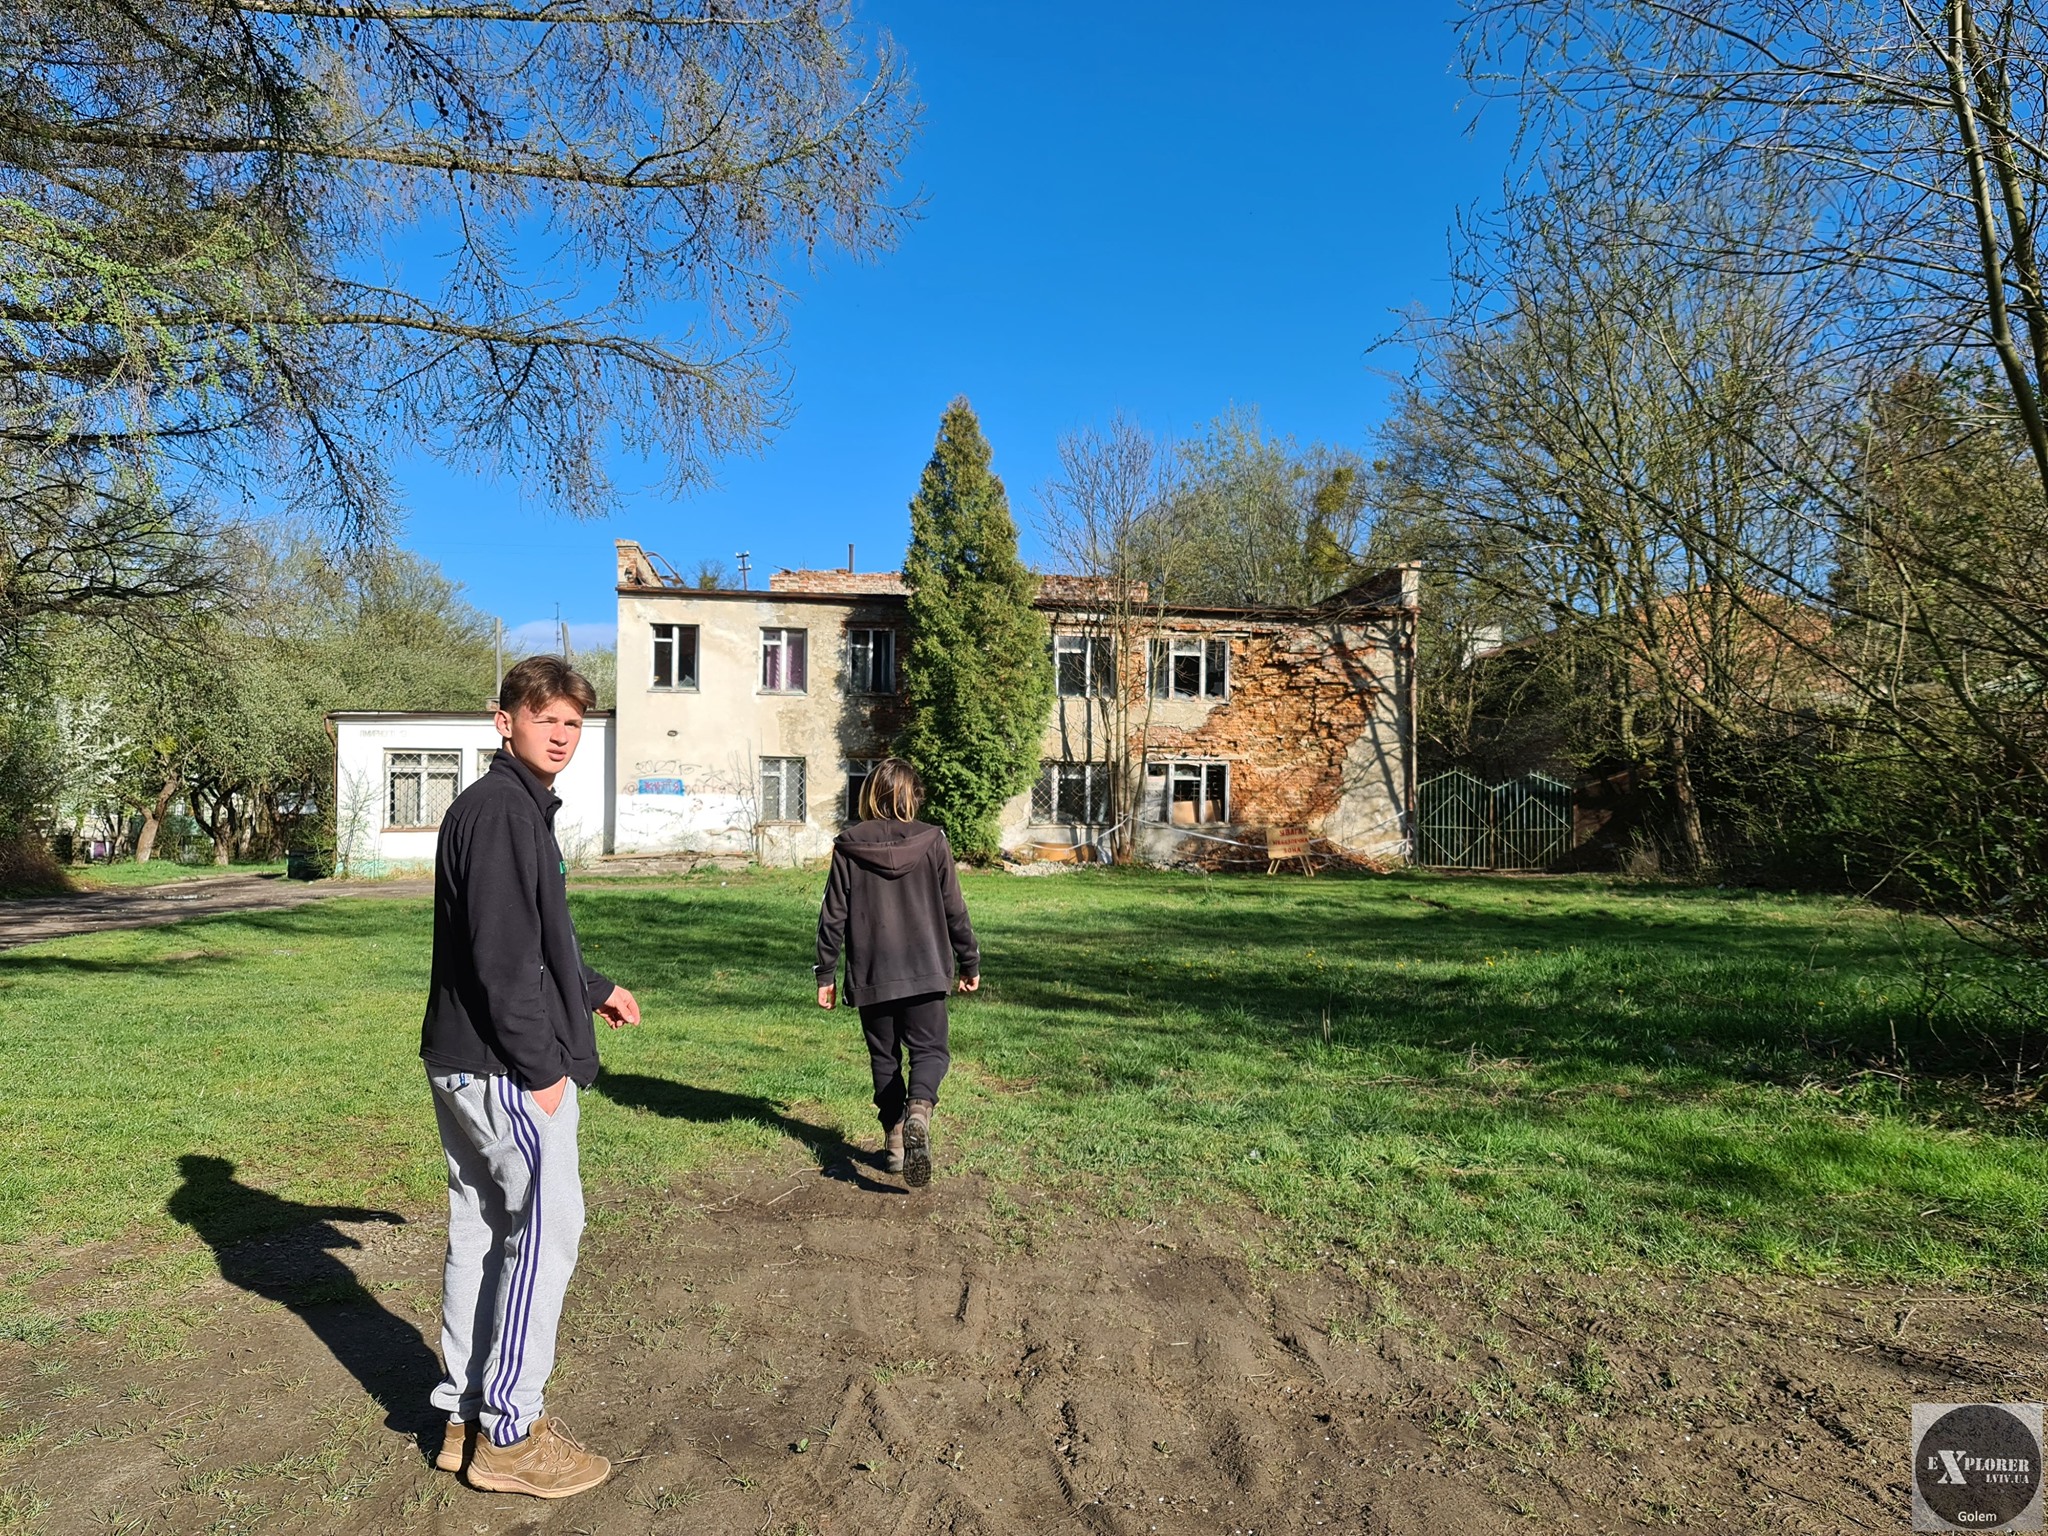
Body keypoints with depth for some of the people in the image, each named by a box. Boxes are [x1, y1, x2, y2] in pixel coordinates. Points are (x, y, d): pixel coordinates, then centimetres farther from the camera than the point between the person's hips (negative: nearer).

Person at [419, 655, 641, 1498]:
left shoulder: (518, 806, 15)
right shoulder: (501, 809, -17)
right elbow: (502, 954, -23)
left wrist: (593, 989, 31)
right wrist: (539, 1065, -19)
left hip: (464, 1060, 10)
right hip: (507, 1067, -10)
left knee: (480, 1230, 16)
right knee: (546, 1229, -1)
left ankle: (466, 1415, 28)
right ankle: (508, 1434, 10)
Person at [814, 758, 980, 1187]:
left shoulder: (848, 846, -3)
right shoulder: (932, 842, -4)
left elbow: (834, 915, 0)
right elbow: (954, 909, 1)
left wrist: (826, 973, 8)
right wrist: (970, 962, 12)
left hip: (871, 974, 1)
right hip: (925, 970, -1)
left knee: (884, 1057, 15)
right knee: (929, 1049, 5)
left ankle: (895, 1140, 17)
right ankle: (919, 1111, -24)